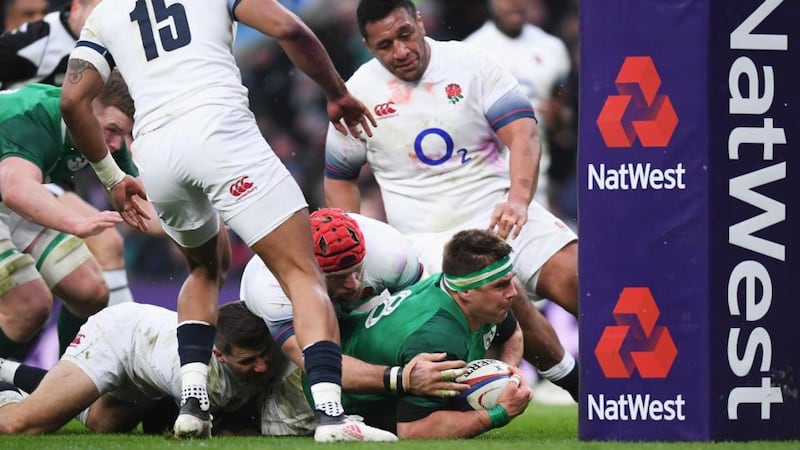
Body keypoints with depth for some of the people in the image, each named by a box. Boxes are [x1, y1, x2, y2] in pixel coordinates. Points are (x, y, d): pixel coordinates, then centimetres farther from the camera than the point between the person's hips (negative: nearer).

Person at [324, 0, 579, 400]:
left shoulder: (469, 64, 0)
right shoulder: (360, 92, 4)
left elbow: (522, 132, -10)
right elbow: (338, 176, 16)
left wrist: (518, 199, -27)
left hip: (499, 213, 1)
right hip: (429, 238, -1)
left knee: (572, 278, -21)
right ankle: (567, 377, -14)